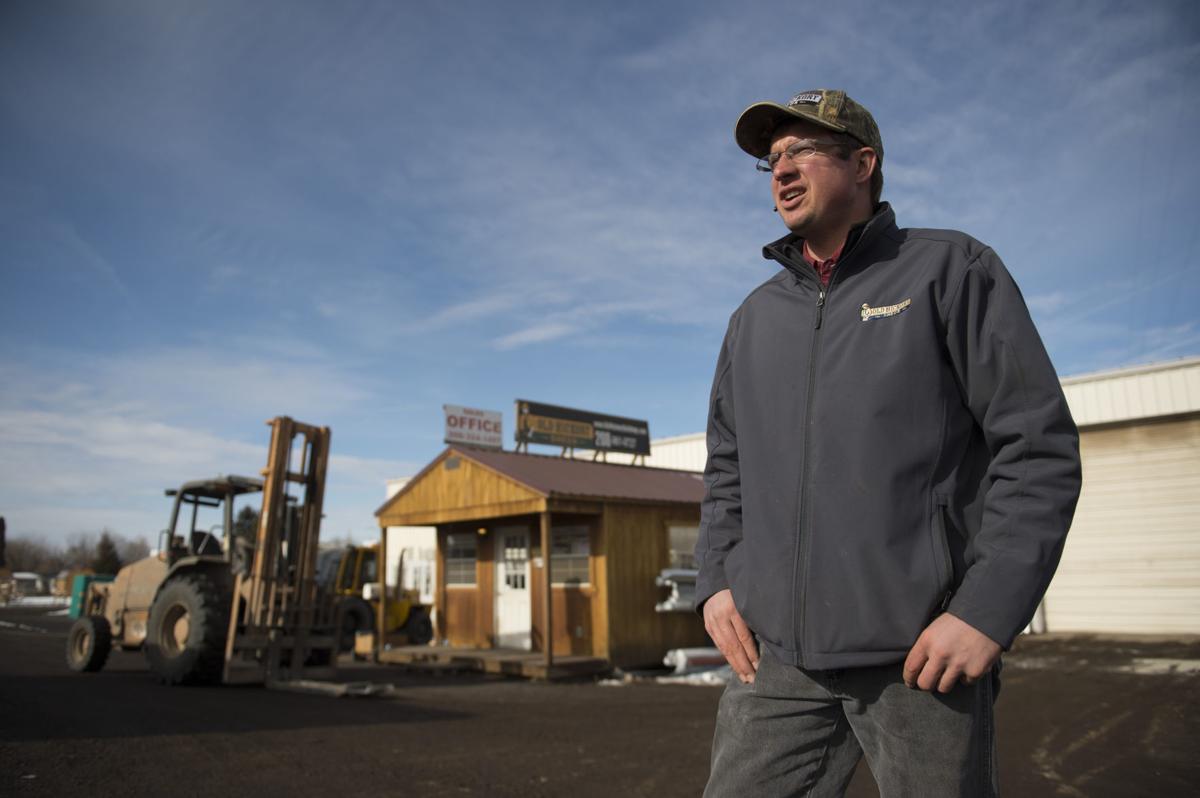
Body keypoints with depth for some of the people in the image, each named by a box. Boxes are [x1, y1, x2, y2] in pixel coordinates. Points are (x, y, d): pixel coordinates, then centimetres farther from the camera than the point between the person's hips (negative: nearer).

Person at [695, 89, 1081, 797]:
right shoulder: (754, 319, 15)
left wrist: (988, 609, -13)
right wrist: (716, 580, 6)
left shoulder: (951, 270, 2)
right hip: (777, 654, 4)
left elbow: (1040, 445, -5)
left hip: (924, 651, -3)